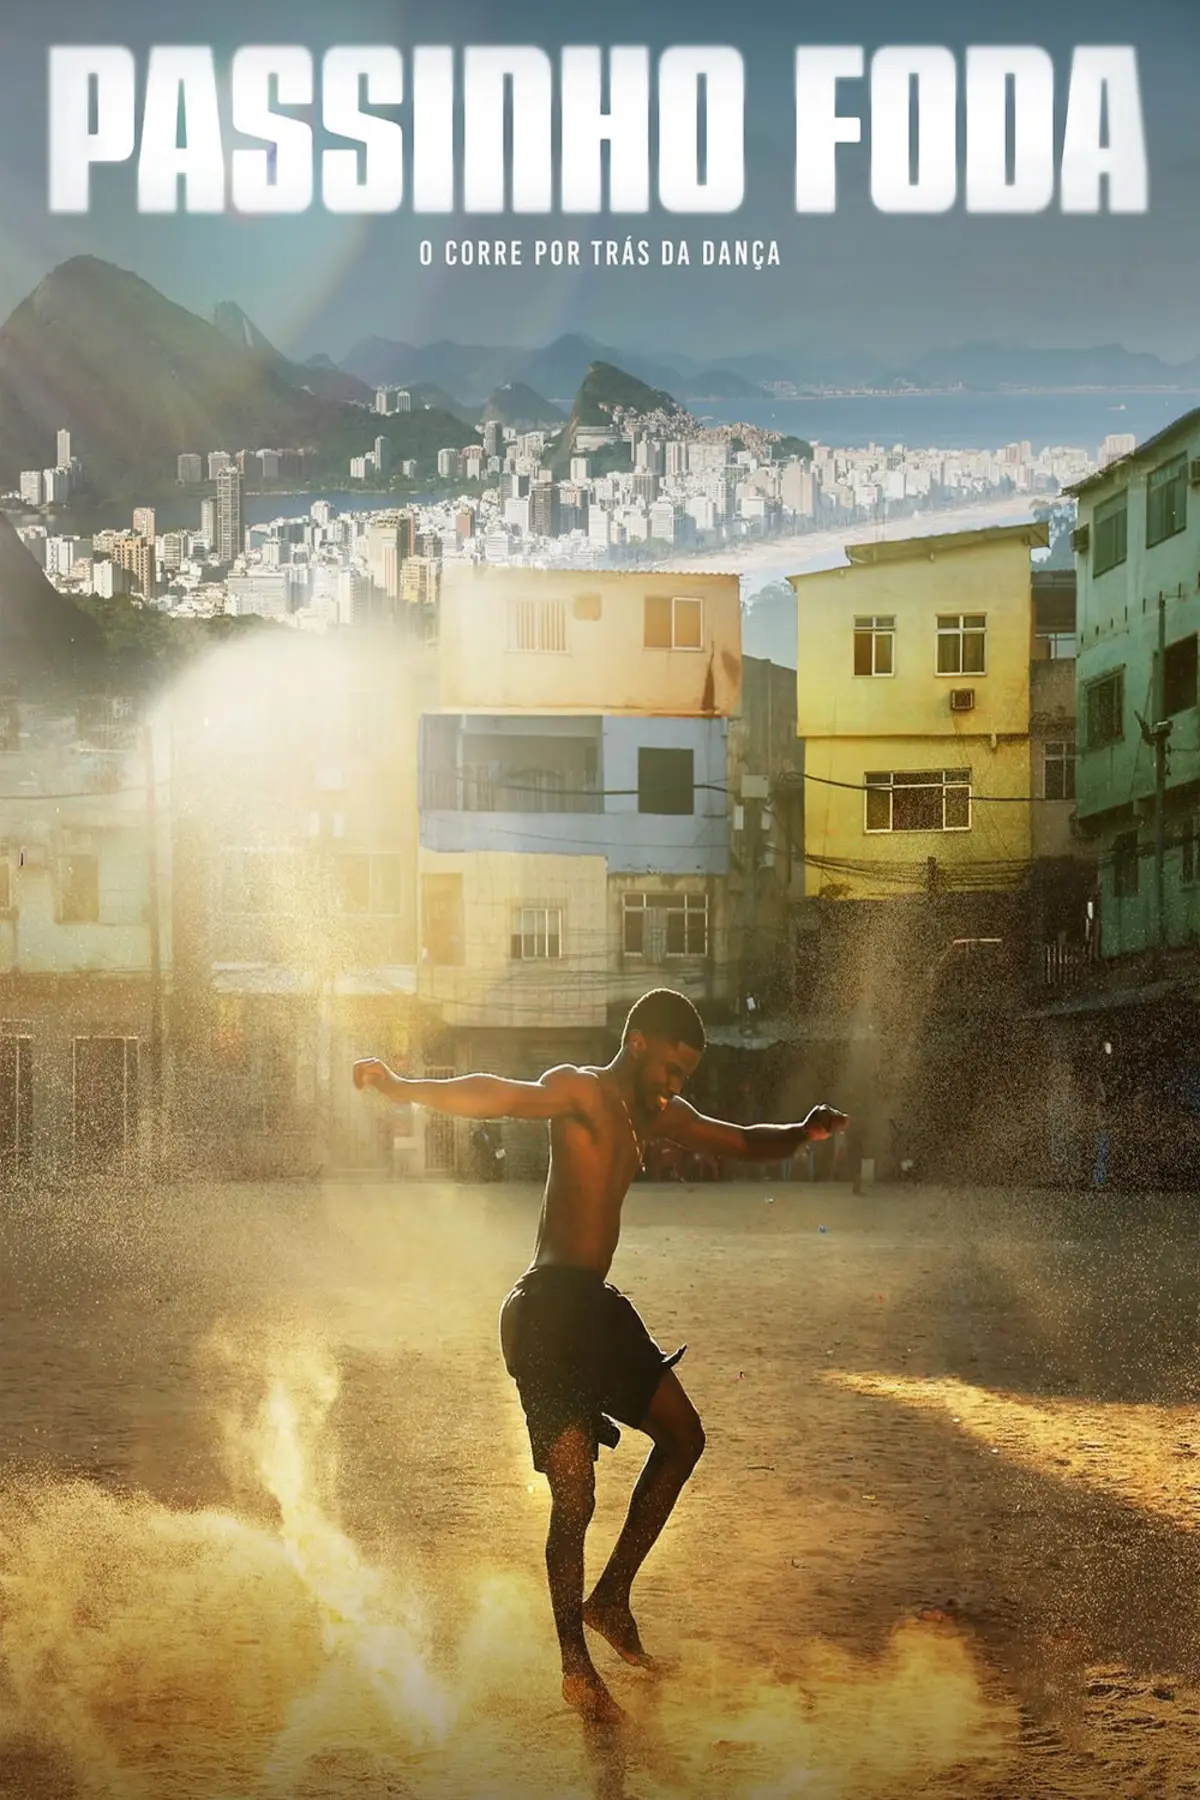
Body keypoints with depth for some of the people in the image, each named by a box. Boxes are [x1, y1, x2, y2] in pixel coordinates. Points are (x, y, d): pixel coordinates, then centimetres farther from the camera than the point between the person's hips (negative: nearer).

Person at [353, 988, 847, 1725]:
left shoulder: (657, 1116, 18)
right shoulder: (582, 1091, -10)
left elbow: (743, 1143, 27)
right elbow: (505, 1097, -28)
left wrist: (802, 1133, 7)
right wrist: (406, 1089, -45)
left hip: (598, 1305, 10)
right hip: (552, 1307, -10)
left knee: (682, 1438, 20)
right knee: (575, 1497, -7)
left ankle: (611, 1597, 27)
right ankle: (576, 1664, 5)